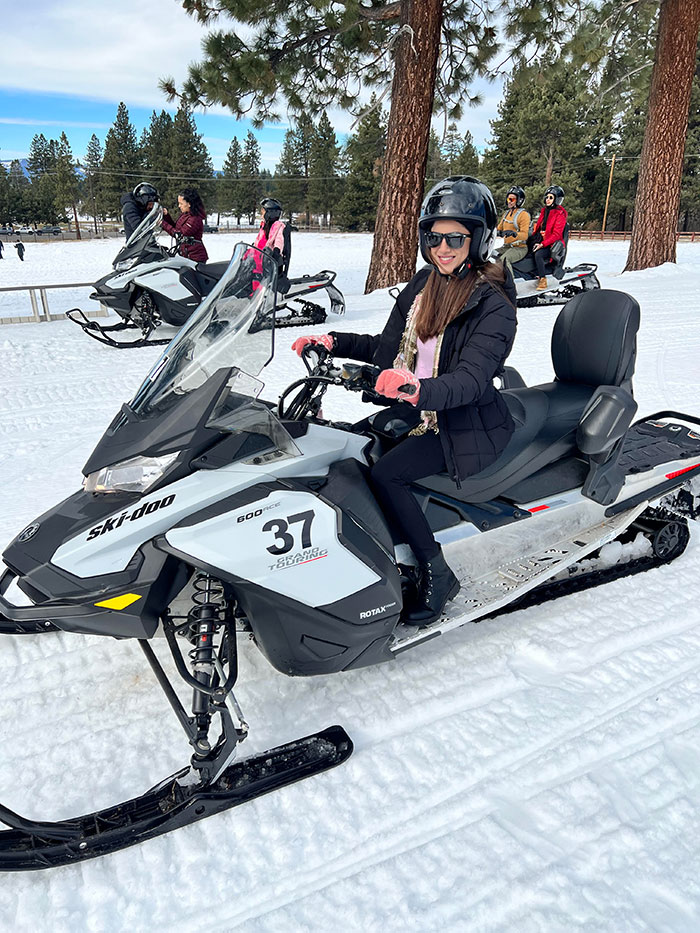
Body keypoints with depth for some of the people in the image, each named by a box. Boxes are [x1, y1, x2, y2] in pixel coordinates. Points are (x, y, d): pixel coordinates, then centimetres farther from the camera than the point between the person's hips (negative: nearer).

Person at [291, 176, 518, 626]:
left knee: (385, 473, -26)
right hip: (419, 413, 8)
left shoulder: (492, 304, -14)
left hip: (469, 424, -7)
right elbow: (388, 347, 16)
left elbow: (472, 379, -28)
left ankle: (436, 573, -12)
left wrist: (419, 390, -48)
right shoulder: (423, 284, 8)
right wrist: (335, 342, 2)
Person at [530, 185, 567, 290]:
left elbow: (556, 234, -15)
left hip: (552, 244, -8)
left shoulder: (560, 213, -7)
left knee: (538, 254, -35)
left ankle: (542, 280, -29)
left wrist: (542, 244, -24)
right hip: (540, 242, 8)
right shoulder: (544, 210, 18)